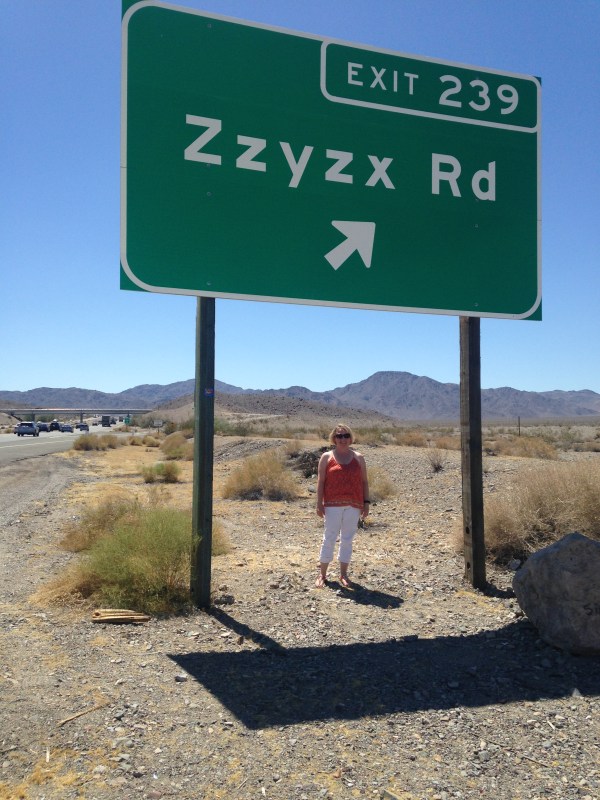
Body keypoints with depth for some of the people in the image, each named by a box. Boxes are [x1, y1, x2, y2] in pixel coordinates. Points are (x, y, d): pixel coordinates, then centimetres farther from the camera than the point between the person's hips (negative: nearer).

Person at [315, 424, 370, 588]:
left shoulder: (358, 458, 9)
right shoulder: (327, 457, 2)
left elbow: (364, 481, 10)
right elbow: (320, 481, 0)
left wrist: (366, 502, 3)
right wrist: (319, 503, -6)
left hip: (353, 505, 2)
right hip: (333, 505, -2)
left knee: (347, 539, 8)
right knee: (329, 539, 1)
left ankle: (343, 574, 19)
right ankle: (322, 574, 12)